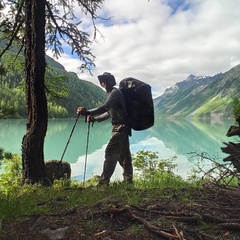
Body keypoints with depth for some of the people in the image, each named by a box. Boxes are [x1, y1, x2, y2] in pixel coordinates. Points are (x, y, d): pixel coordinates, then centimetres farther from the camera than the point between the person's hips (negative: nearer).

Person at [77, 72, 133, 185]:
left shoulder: (115, 92, -13)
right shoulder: (111, 93, 18)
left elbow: (104, 108, -29)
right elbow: (109, 112, 23)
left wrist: (87, 112, -36)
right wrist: (95, 119, 12)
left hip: (121, 127, -10)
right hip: (121, 127, 10)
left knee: (110, 152, -10)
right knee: (123, 154, 13)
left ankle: (104, 181, -6)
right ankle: (128, 180, 21)